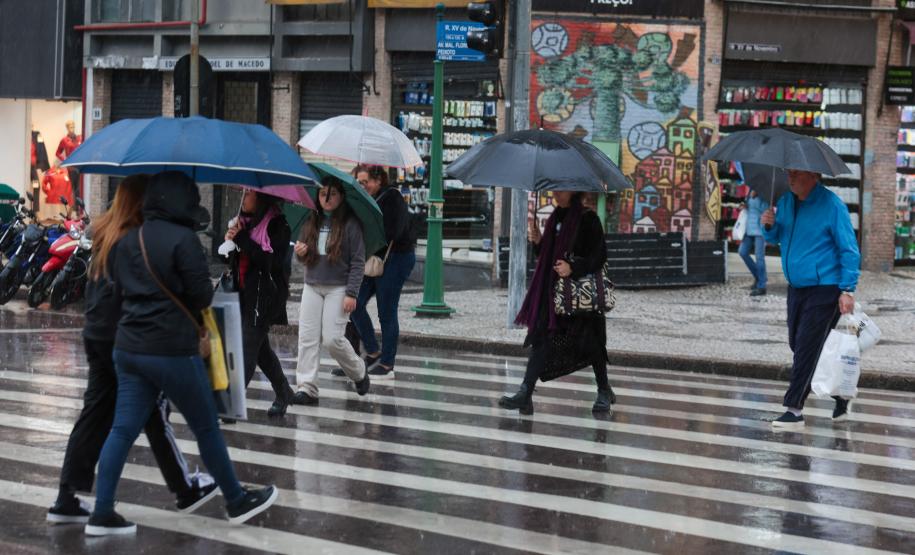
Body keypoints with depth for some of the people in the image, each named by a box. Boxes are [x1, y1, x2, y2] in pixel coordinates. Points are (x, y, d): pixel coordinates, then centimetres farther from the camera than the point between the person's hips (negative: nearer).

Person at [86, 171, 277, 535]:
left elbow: (120, 287, 14)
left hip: (128, 348, 7)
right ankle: (237, 502, 21)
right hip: (173, 351, -7)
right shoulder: (183, 239, -14)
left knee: (123, 429, 7)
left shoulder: (127, 241, 8)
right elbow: (202, 296, -13)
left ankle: (102, 514, 4)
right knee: (206, 427, 8)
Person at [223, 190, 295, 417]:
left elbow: (272, 261, -20)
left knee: (247, 349, -11)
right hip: (244, 294, 8)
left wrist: (242, 239, -21)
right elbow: (235, 261, 18)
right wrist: (230, 241, -4)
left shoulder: (277, 224, -10)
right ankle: (283, 394, 31)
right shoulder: (245, 221, 12)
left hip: (264, 296, -8)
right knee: (261, 348, 16)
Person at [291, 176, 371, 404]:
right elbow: (304, 258, 19)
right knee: (308, 338, -2)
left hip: (338, 289, -5)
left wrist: (351, 293, -12)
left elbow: (358, 261, -6)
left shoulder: (350, 225, -5)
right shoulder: (311, 223, 9)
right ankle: (306, 387, -1)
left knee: (332, 339, -9)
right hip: (312, 287, 5)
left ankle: (359, 373, 17)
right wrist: (299, 253, -6)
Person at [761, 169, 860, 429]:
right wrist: (769, 226, -4)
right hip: (797, 288, 8)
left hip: (824, 289, -8)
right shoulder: (786, 201, 8)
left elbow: (849, 250, -12)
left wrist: (848, 290, -17)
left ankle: (794, 409, -4)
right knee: (798, 346, 12)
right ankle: (841, 397, 28)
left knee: (806, 348, -9)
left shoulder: (831, 205, -14)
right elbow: (776, 239, 19)